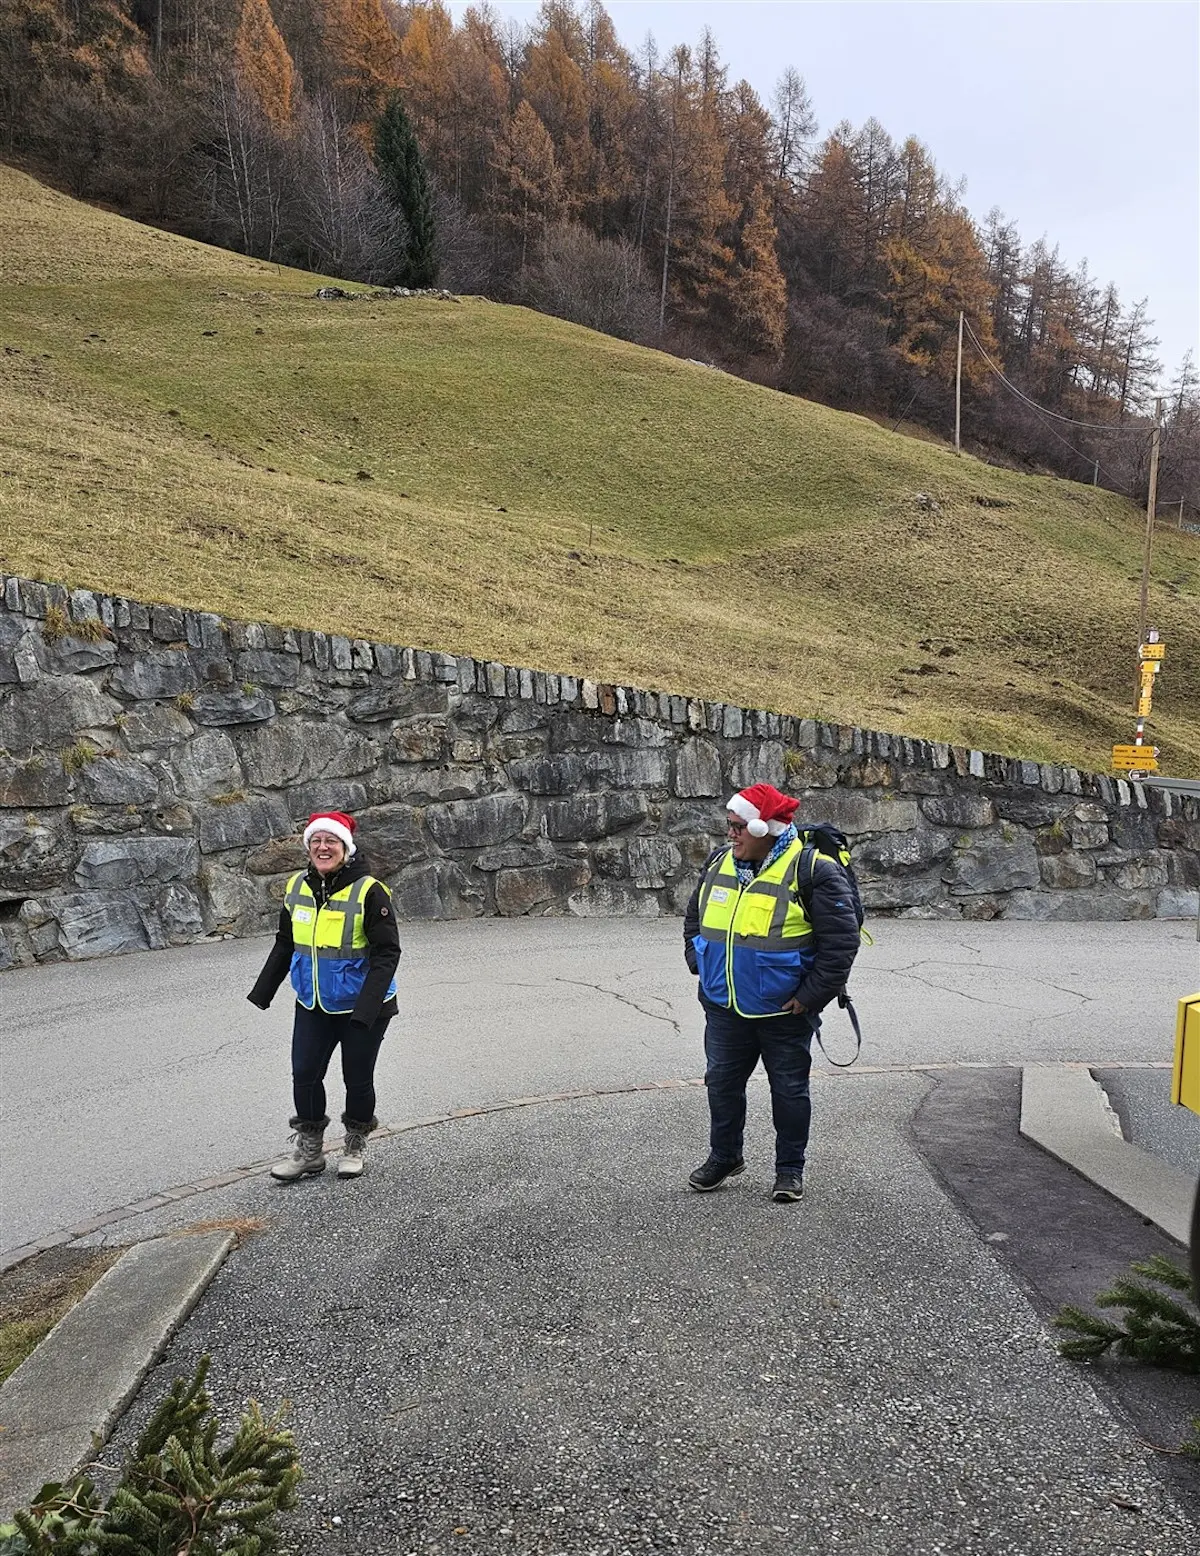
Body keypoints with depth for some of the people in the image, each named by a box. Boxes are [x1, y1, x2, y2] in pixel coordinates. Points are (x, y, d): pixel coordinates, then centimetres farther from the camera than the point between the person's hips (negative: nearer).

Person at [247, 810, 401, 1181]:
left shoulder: (368, 891, -19)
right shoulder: (297, 887, -1)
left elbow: (386, 953, -19)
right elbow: (284, 944, 12)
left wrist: (367, 1008, -26)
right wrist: (263, 991, 13)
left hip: (361, 1008, -4)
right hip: (312, 1005, 5)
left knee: (357, 1079, 7)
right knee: (304, 1074, 4)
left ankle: (355, 1146, 31)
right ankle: (309, 1149, 23)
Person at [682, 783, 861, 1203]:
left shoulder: (813, 870, -17)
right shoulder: (718, 862, 3)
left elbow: (842, 939, -16)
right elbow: (694, 917, 18)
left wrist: (811, 996, -16)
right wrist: (698, 964, 8)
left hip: (784, 1011, -5)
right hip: (724, 1007, 5)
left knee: (789, 1090, 10)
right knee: (722, 1082, 16)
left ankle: (790, 1168, 28)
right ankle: (724, 1156, 36)